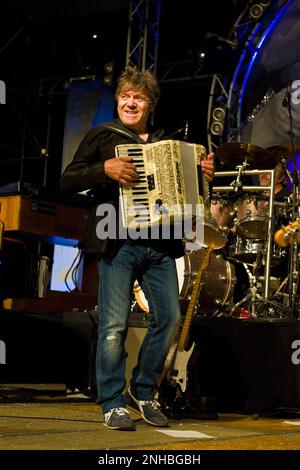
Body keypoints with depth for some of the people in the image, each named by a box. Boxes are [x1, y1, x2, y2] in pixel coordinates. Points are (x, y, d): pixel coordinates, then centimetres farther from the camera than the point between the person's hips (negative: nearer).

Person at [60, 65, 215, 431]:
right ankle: (112, 403, 5)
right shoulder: (103, 136, 7)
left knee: (169, 317, -1)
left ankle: (141, 392, 17)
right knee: (115, 324, -7)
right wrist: (105, 169, -15)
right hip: (118, 241, -4)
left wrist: (202, 178, 9)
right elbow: (67, 181, 0)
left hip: (160, 243, 5)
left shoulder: (164, 144, 21)